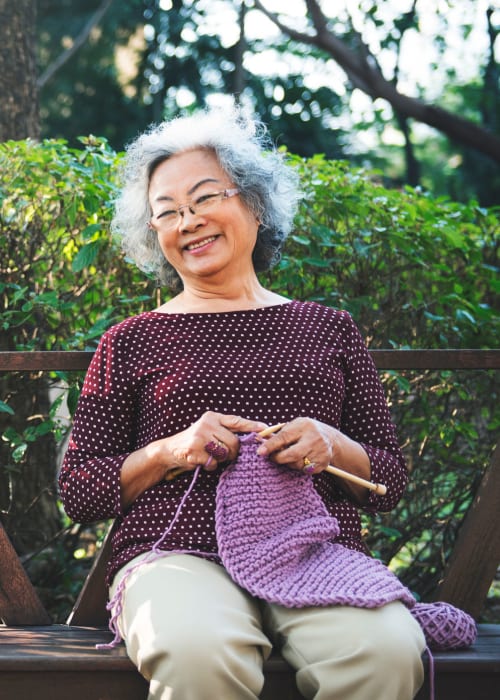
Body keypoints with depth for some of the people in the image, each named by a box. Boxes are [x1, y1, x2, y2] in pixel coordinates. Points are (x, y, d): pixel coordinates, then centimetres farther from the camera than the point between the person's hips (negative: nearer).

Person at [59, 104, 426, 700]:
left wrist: (335, 448, -5)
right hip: (178, 554, -1)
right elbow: (77, 491, 10)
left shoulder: (328, 330, 18)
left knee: (388, 651, -31)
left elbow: (390, 482, 17)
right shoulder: (132, 341, 14)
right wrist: (168, 452, -6)